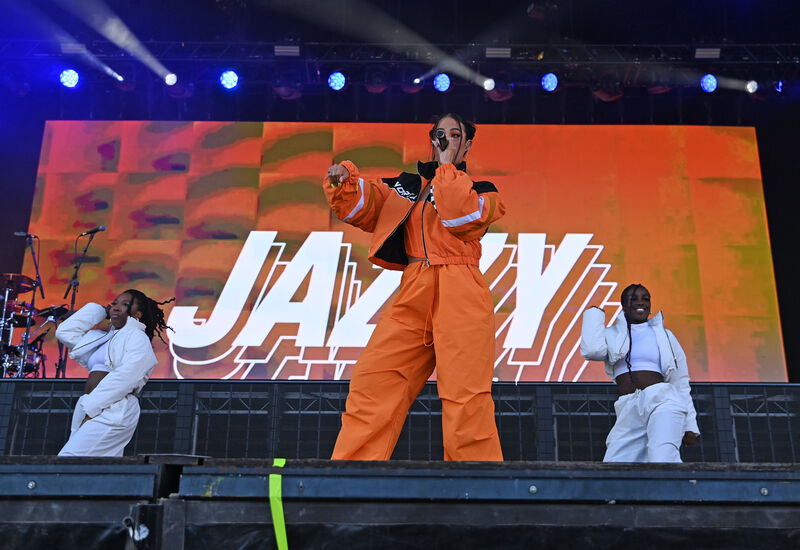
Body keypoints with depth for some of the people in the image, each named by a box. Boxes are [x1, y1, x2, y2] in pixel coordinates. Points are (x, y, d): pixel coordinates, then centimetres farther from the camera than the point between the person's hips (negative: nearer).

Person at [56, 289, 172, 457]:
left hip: (113, 411, -7)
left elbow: (125, 377, -11)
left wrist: (91, 407, -16)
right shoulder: (103, 338, 27)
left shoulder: (137, 337, 3)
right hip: (89, 410, 7)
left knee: (69, 457, -21)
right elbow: (64, 332, 30)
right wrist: (99, 310, 28)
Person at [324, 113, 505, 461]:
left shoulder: (480, 191, 14)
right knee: (371, 386, -5)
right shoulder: (407, 185, 22)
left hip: (460, 300, -3)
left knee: (466, 400, -9)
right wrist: (344, 183, -9)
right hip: (413, 296, 3)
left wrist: (447, 164, 0)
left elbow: (462, 216, -8)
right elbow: (363, 206, 11)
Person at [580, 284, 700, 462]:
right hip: (628, 409, 1)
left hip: (661, 400, -1)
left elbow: (681, 382, 17)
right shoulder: (612, 334, 16)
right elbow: (592, 350, -8)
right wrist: (595, 314, 7)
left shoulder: (664, 335, 17)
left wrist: (689, 425, 10)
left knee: (663, 457, -28)